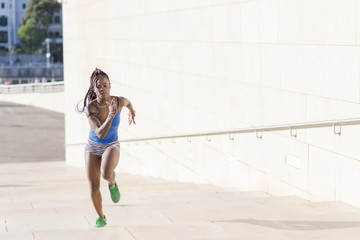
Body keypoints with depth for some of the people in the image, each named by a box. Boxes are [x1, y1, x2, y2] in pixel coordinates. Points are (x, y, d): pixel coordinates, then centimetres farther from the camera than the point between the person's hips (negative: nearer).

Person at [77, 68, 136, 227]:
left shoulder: (119, 102, -20)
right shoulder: (90, 108, -24)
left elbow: (128, 102, 8)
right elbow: (100, 134, -33)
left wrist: (132, 112, 28)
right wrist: (111, 115, -44)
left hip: (112, 146, -1)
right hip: (93, 147, 1)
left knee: (106, 174, -31)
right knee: (93, 186, 0)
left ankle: (113, 184, 7)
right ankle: (101, 217, 26)